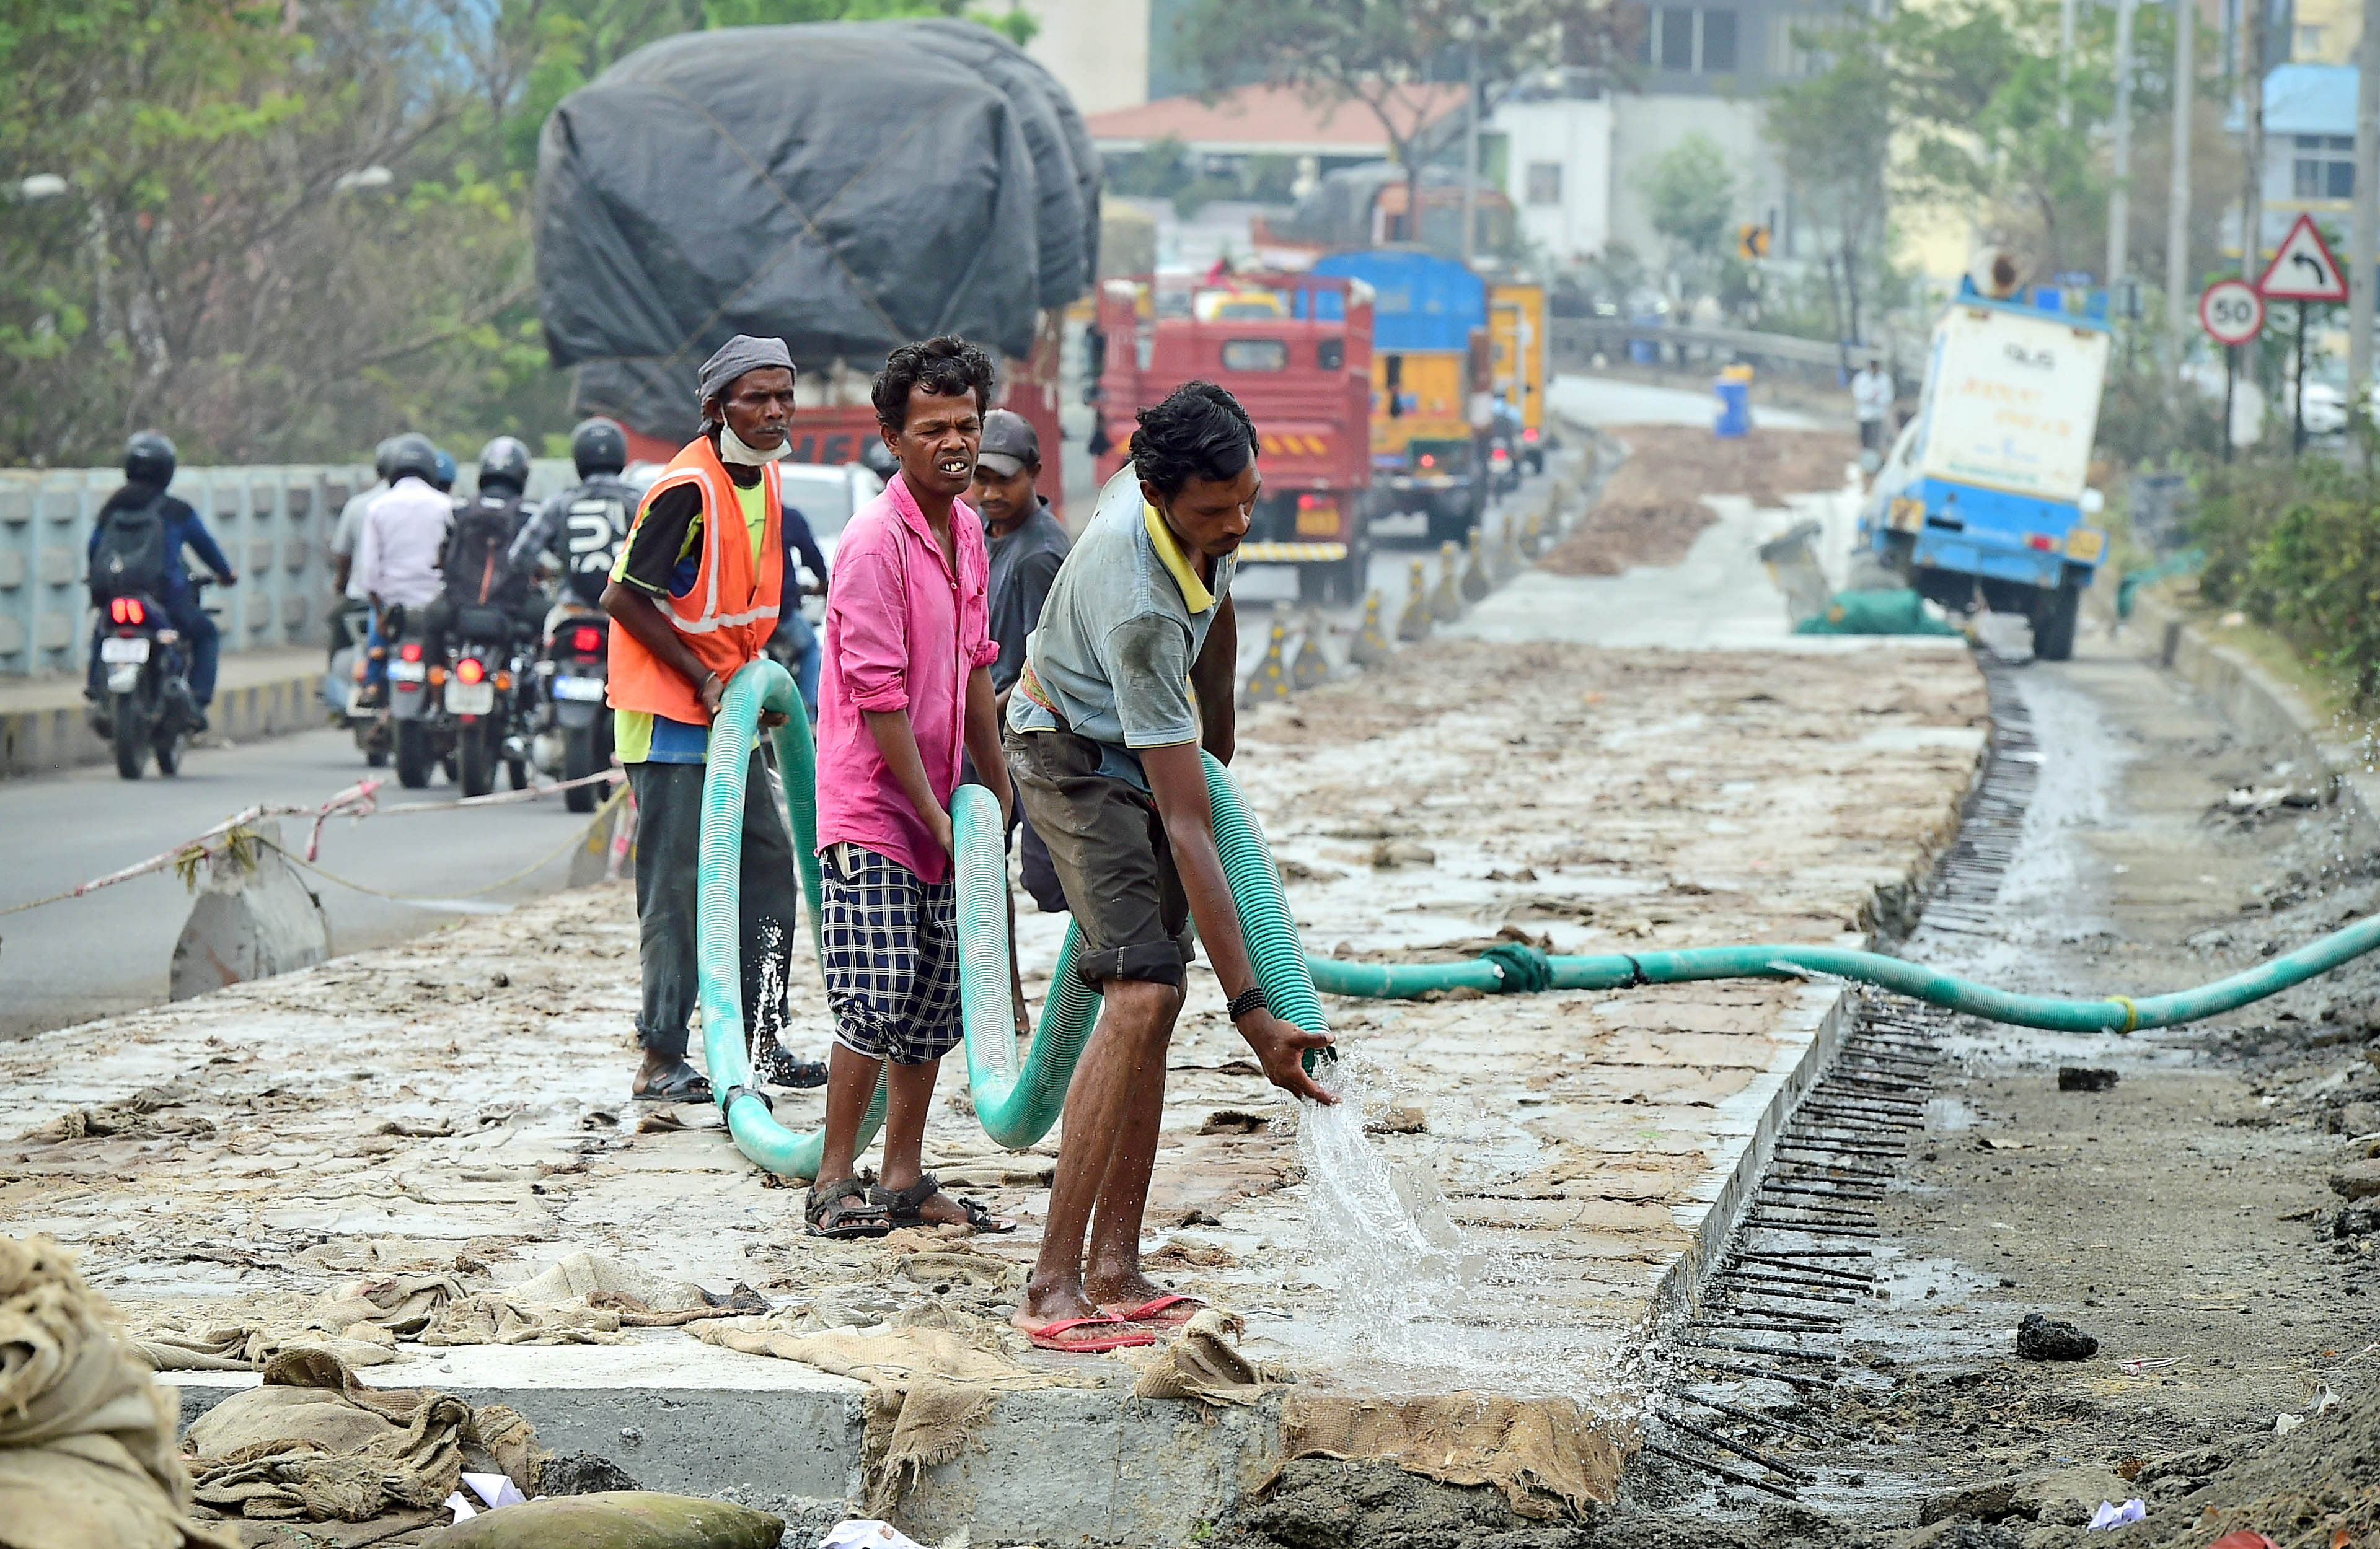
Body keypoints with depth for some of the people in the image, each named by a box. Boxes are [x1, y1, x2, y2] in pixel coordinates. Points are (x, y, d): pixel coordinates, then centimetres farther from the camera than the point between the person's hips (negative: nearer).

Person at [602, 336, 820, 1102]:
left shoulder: (765, 478, 7)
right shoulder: (686, 490, -19)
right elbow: (625, 598, -18)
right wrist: (706, 682, -17)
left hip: (729, 708, 9)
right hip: (668, 713, -9)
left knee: (768, 861, 10)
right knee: (678, 883, -7)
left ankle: (762, 1040, 18)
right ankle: (660, 1060, -2)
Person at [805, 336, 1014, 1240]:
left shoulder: (966, 530, 9)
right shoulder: (876, 540, -17)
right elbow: (879, 696, -18)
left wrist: (996, 781, 22)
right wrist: (936, 817, -15)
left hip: (936, 808, 8)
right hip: (871, 804, -8)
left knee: (934, 998, 9)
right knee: (875, 996, -12)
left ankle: (904, 1181, 17)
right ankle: (836, 1182, -3)